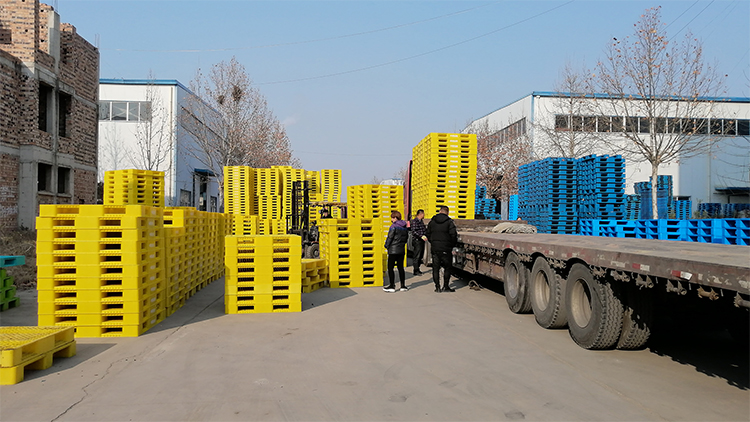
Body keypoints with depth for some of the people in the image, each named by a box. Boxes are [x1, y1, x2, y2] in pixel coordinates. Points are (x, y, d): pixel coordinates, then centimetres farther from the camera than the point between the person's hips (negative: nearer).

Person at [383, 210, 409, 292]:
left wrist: (386, 245, 2)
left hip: (393, 250, -7)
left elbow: (390, 237, -12)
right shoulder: (405, 227, 10)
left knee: (390, 268, -1)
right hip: (402, 250, 7)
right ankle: (403, 286, 13)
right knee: (400, 267, 13)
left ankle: (392, 286, -2)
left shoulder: (394, 226, -12)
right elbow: (406, 238, 15)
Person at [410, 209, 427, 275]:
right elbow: (413, 231, -21)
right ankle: (416, 271, -4)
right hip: (417, 241, -9)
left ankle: (418, 269, 21)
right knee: (417, 256, -7)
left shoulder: (421, 221, 18)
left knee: (420, 256, 13)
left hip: (421, 241, 9)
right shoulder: (414, 221, -12)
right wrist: (421, 236, -28)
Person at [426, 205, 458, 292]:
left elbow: (428, 234, 10)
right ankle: (446, 286, 10)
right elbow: (453, 235, -11)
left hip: (435, 249, 3)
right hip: (446, 249, -3)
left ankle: (437, 287, 8)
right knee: (447, 267, 9)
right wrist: (452, 246, 4)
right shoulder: (449, 222, -8)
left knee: (435, 268, 8)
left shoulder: (432, 222, 6)